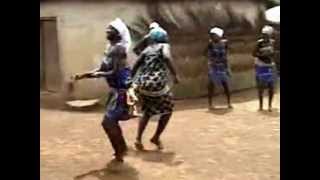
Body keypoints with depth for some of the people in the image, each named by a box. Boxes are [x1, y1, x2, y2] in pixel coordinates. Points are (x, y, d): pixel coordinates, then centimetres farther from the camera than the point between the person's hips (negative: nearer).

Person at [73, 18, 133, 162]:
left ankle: (121, 149, 9)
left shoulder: (119, 48, -17)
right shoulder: (111, 48, 10)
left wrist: (98, 74, -11)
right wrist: (84, 75, 4)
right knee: (111, 122, 16)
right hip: (115, 90, 9)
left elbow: (115, 72, -22)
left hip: (121, 90, -9)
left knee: (107, 122, -7)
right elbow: (102, 69, 12)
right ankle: (120, 149, 31)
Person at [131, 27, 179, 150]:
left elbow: (135, 67, 14)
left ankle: (138, 139, 13)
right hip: (157, 84, -5)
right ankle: (156, 137, 19)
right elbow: (166, 58, -17)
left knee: (147, 112, 25)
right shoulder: (164, 46, 6)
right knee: (167, 110, 18)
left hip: (141, 84, 5)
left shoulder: (146, 50, 19)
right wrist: (174, 75, -14)